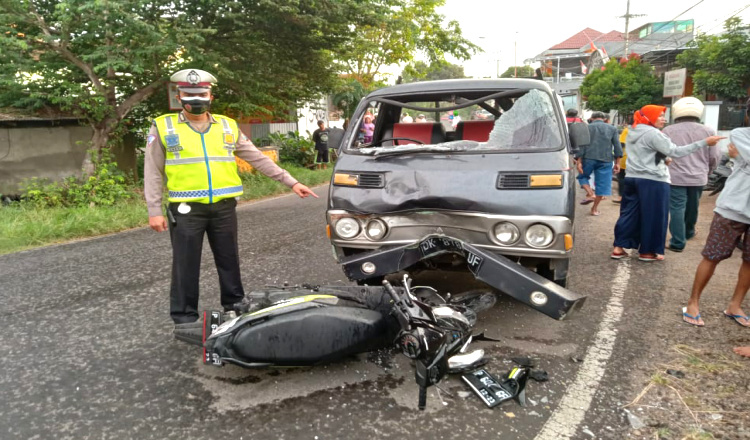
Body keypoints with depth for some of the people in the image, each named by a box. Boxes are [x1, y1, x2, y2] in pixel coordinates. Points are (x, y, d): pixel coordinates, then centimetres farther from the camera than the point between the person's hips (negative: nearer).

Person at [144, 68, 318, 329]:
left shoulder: (228, 127, 9)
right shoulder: (163, 127, 2)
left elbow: (258, 159, 10)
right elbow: (153, 173, 3)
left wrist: (291, 182, 5)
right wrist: (154, 211, -4)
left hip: (223, 207, 3)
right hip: (186, 209, -2)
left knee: (229, 261, 12)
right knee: (185, 266, 5)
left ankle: (235, 307, 28)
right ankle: (184, 318, 19)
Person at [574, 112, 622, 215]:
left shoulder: (587, 128, 5)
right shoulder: (612, 129, 11)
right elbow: (617, 146, 5)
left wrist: (579, 161, -4)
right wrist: (617, 163, 8)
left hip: (589, 158, -1)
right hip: (606, 160, 2)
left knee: (582, 176, 21)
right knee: (602, 183, 8)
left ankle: (590, 194, -3)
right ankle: (595, 209, 10)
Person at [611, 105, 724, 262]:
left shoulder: (632, 132, 13)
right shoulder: (653, 133, -14)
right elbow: (675, 152, -18)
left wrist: (662, 161, 22)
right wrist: (704, 142, -19)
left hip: (632, 178, 8)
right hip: (653, 181, -8)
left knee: (629, 213, 10)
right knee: (652, 216, 2)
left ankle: (618, 247, 8)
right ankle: (647, 252, 10)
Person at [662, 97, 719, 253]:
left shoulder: (668, 131, -6)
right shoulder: (708, 131, 1)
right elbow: (714, 158, 5)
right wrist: (706, 172, 23)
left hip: (676, 177, -3)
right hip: (698, 178, 3)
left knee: (677, 209, 0)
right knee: (692, 208, 20)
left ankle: (677, 243, -2)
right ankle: (688, 233, 42)